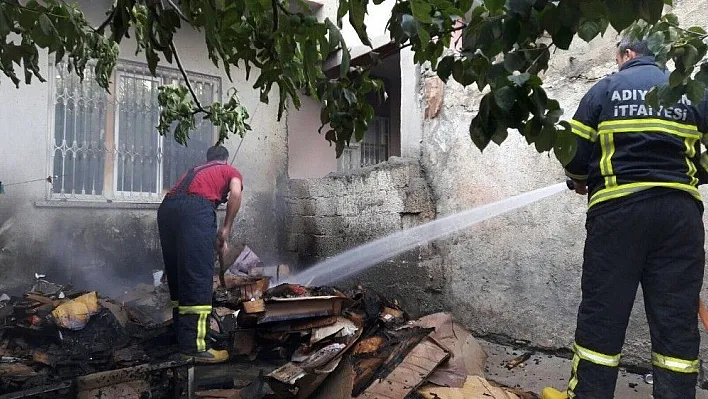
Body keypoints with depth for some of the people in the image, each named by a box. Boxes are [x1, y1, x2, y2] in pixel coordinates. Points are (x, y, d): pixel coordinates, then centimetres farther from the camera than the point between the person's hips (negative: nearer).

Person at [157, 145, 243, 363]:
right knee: (198, 278, -5)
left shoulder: (195, 169, 39)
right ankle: (194, 347, -5)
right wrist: (226, 228, 9)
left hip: (166, 207, 6)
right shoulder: (231, 171, 23)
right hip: (195, 208, -6)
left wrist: (211, 239, 47)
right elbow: (235, 194, 1)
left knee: (177, 276, 14)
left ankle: (181, 338, 23)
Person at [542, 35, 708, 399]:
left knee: (602, 310, 2)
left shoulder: (605, 88, 7)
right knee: (677, 317, 7)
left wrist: (580, 182, 21)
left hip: (619, 208, -2)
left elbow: (575, 151, 1)